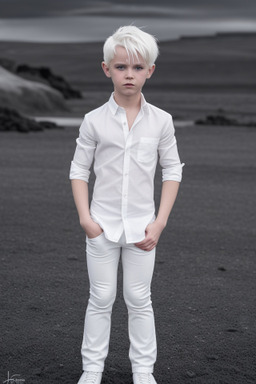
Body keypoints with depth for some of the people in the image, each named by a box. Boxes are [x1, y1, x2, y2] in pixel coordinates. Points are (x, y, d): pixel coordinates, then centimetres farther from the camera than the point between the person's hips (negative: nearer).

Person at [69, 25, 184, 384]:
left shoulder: (161, 120, -2)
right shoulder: (94, 121, -4)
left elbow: (172, 171, 3)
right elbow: (79, 170, 1)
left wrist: (159, 223, -4)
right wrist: (85, 219, -8)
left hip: (142, 227, 1)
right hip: (102, 227, 0)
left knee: (139, 300, 10)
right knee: (101, 299, 8)